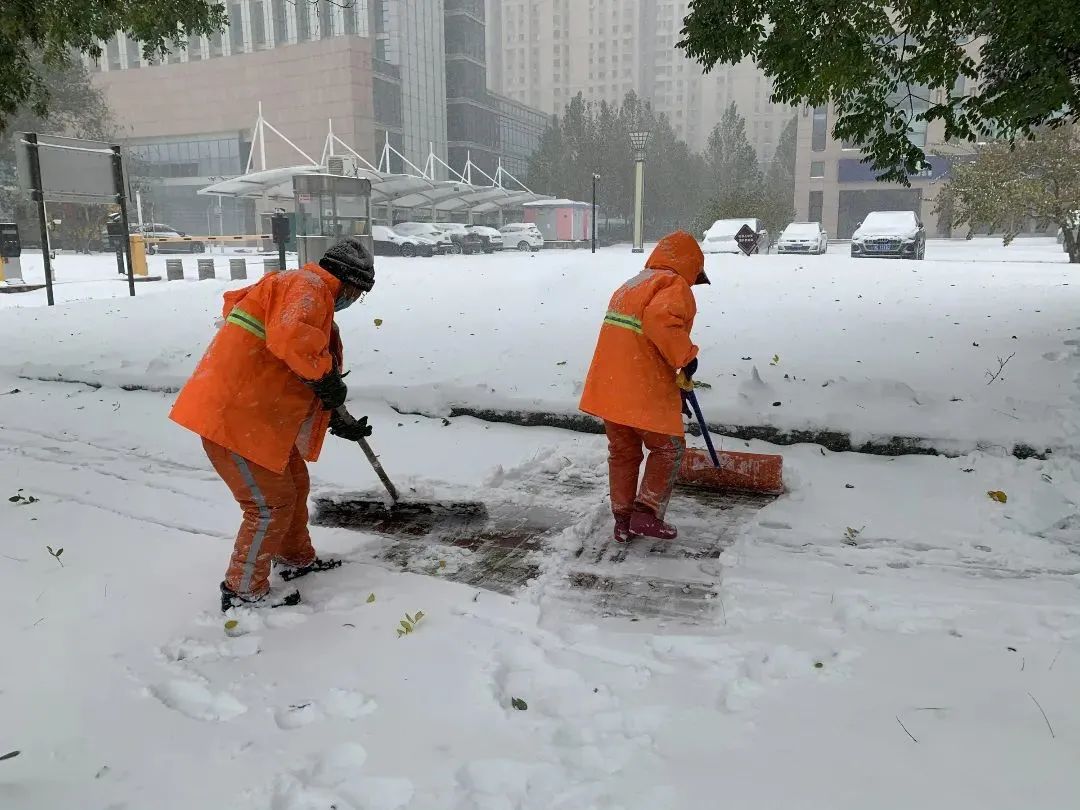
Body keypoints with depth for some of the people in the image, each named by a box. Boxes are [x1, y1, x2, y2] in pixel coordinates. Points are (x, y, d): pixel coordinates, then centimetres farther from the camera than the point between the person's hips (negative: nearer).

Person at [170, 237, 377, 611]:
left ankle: (296, 558, 41)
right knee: (272, 502, -1)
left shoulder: (316, 299, 19)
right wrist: (327, 377, -21)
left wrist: (340, 419, 21)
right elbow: (291, 339, -35)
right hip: (233, 415, -11)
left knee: (295, 483, 22)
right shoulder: (308, 286, -14)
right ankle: (243, 591, 15)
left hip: (258, 412, 11)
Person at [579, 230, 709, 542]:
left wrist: (674, 388, 30)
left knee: (622, 453, 17)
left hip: (609, 387, 8)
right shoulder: (675, 285, -4)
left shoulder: (631, 285, 25)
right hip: (643, 391, -8)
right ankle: (647, 514, 6)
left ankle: (623, 522, 24)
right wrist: (686, 356, -17)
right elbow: (660, 319, -29)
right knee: (668, 449, 10)